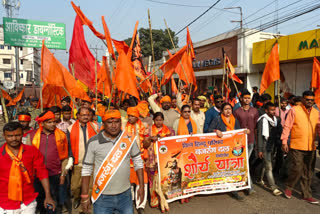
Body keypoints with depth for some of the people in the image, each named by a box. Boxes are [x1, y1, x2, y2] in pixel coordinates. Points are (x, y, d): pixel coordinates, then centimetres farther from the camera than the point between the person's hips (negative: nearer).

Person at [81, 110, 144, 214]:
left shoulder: (129, 138, -5)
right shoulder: (93, 142, -10)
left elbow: (138, 162, 5)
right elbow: (87, 169, -2)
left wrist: (141, 186, 3)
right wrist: (85, 196, 0)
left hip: (125, 195, 2)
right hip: (102, 197, -1)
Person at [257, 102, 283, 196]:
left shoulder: (276, 120, 6)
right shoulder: (262, 120, -11)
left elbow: (279, 132, 13)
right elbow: (260, 135, -10)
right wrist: (259, 150, -11)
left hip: (272, 145, 6)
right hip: (265, 146, -6)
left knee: (266, 164, 17)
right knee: (269, 167, -4)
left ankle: (260, 179, 36)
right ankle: (273, 188, -1)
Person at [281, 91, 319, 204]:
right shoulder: (294, 110, -5)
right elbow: (287, 126, -6)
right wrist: (284, 142, -9)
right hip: (296, 146, -5)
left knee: (308, 173, 12)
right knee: (296, 169, -4)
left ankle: (307, 195, 25)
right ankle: (289, 187, 23)